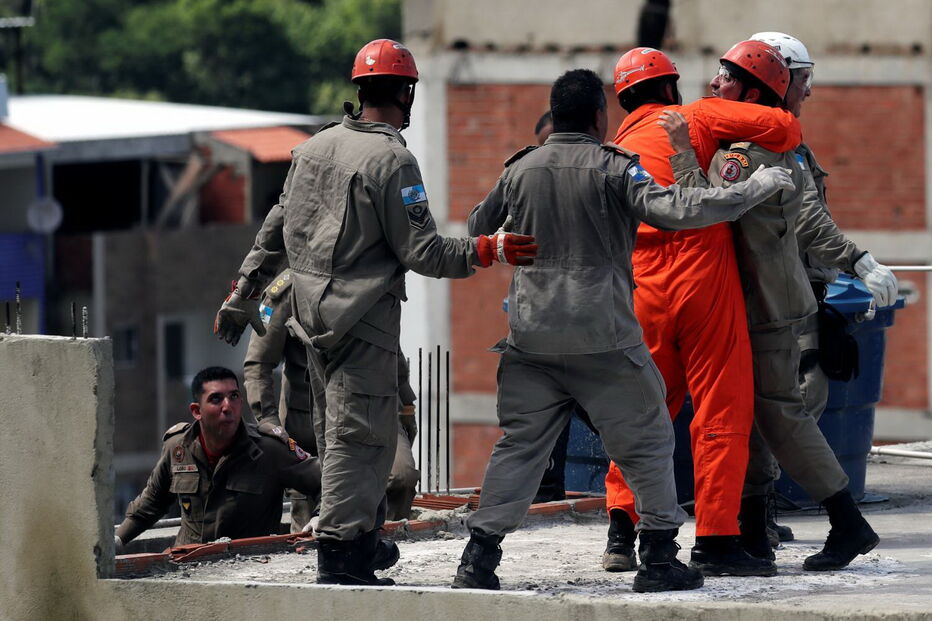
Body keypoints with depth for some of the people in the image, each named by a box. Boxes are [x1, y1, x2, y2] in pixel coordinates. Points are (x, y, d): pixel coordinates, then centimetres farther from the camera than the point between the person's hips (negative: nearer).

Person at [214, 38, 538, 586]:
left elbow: (275, 231, 16)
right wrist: (490, 250, -11)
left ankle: (360, 549, 18)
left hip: (313, 313, 8)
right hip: (363, 316, -8)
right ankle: (341, 553, -9)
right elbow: (421, 253, -15)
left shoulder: (317, 147, 10)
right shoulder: (392, 161, -14)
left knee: (341, 436, 14)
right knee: (359, 435, -6)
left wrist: (242, 299, 23)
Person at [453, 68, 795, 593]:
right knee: (647, 441, 8)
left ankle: (479, 558, 2)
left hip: (531, 334, 4)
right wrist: (756, 189, -11)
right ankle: (659, 559, 8)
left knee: (519, 444, 9)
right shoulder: (613, 168, -7)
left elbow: (477, 231, 18)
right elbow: (674, 210, -18)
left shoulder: (520, 170, 7)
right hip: (603, 338, -4)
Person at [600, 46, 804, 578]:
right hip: (703, 276, -5)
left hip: (642, 289, 5)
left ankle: (621, 534, 12)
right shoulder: (697, 118, 3)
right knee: (723, 411, -1)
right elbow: (782, 126, -7)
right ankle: (716, 540, -5)